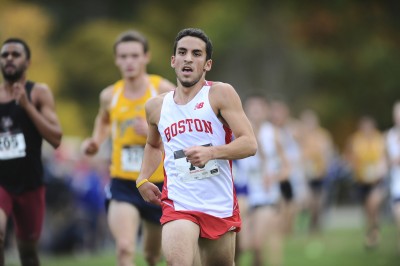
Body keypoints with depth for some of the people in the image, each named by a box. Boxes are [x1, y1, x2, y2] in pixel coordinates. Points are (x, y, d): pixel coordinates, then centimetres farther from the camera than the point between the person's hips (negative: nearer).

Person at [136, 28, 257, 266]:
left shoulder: (220, 94, -3)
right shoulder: (157, 107, 9)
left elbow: (250, 144, -11)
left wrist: (211, 152, -26)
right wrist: (143, 179, 15)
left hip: (220, 207, 0)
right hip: (178, 203, 1)